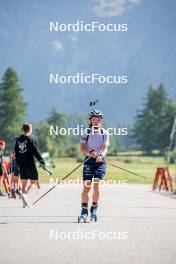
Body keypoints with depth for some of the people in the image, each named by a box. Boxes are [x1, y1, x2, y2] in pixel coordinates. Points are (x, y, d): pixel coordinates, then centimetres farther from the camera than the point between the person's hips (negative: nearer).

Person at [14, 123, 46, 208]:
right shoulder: (30, 139, -11)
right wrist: (42, 162, -6)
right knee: (34, 181, 3)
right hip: (30, 165, -6)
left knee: (24, 183, 11)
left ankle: (25, 203, 9)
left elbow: (16, 153, 13)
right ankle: (25, 194, -22)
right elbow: (36, 152, -12)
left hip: (21, 165, 6)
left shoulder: (18, 140, 8)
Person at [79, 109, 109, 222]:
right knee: (86, 187, -5)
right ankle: (84, 211, 6)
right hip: (89, 160, 0)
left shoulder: (104, 133, 5)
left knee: (96, 185, -11)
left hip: (100, 161, 0)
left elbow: (105, 148, -5)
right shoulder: (86, 132, 6)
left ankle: (94, 209, 2)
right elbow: (82, 147, -2)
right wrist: (90, 152, -22)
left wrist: (101, 155, -26)